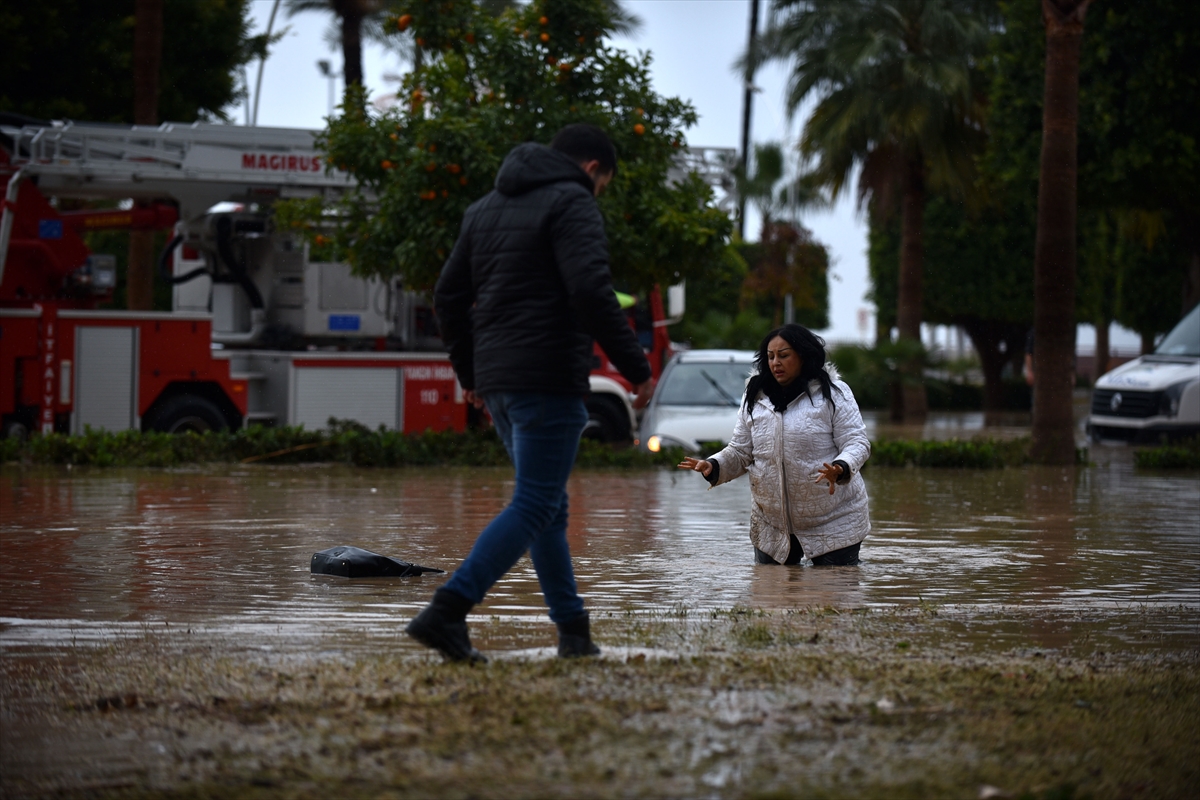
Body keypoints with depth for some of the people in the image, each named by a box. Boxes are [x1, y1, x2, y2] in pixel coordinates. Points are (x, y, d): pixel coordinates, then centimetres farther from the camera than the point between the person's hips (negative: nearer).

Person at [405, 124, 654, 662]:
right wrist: (635, 368, -13)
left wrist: (470, 373, 27)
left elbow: (448, 295, 20)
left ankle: (574, 630, 16)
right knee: (533, 508, -8)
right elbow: (591, 293, -19)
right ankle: (444, 613, -21)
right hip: (548, 380, -8)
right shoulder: (573, 204, -6)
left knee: (548, 504, 16)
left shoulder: (487, 208, 19)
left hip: (497, 380, 8)